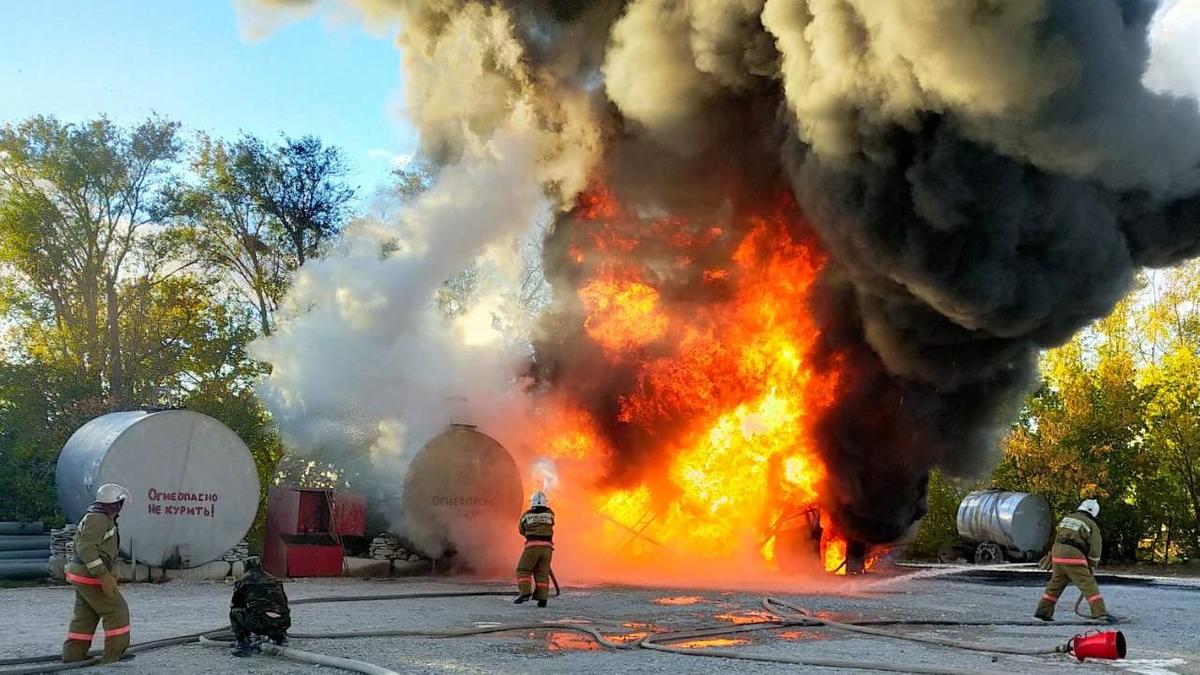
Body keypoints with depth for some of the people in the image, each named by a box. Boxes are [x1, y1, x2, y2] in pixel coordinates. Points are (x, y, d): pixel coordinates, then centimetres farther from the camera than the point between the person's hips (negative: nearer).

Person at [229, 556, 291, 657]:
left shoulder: (243, 581, 15)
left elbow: (235, 605, 27)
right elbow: (284, 602, 33)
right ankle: (280, 639, 19)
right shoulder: (275, 580, 26)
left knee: (234, 612, 17)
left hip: (259, 623, -5)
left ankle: (244, 645, 8)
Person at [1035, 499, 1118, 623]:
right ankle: (1101, 613, -12)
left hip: (1057, 554, 6)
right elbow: (1095, 547, 1)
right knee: (1089, 585, -3)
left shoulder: (1066, 519, 19)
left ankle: (1043, 611, 20)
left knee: (1055, 584, 18)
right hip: (1074, 558, -6)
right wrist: (1091, 565, 12)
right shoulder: (1091, 524, 3)